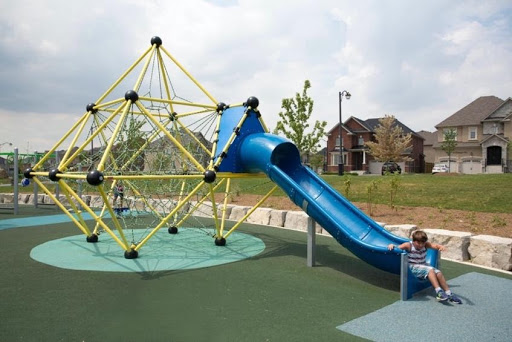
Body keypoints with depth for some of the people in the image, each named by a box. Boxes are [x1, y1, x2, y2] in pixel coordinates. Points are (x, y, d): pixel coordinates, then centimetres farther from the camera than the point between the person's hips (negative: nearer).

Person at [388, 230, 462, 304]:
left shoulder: (425, 245, 0)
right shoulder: (409, 245, -13)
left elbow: (435, 245, -14)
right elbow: (397, 247, -19)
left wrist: (441, 246, -37)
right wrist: (392, 245, -42)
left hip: (424, 265, 6)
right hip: (413, 267, -6)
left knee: (438, 273, -13)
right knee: (430, 270, -29)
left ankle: (449, 294, -3)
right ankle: (438, 291, -33)